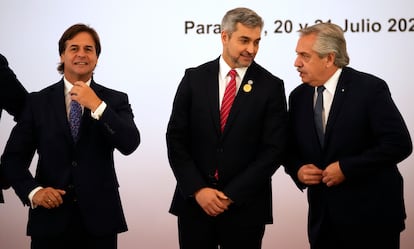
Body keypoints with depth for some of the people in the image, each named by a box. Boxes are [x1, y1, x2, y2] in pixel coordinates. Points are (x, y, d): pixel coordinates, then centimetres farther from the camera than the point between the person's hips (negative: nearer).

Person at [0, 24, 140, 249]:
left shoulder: (115, 100, 4)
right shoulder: (37, 102, 5)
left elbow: (129, 145, -11)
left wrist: (97, 106, -19)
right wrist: (33, 191, -12)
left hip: (99, 220, 0)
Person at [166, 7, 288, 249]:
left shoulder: (271, 86, -2)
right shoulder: (194, 78, 2)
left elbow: (274, 149, -6)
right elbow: (176, 139, 1)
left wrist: (232, 195, -10)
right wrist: (198, 189, -9)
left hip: (245, 204, -1)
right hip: (194, 201, 1)